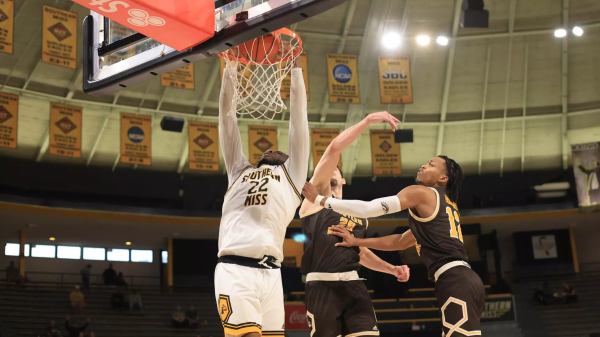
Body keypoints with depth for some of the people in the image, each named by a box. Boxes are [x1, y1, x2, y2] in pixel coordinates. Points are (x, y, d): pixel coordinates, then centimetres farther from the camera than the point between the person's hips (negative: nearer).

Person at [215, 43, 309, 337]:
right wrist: (232, 64, 30)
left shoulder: (292, 174, 24)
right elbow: (227, 113, 30)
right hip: (233, 268, 0)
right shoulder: (240, 170, 28)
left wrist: (296, 66, 28)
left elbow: (298, 115, 25)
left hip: (269, 271, 0)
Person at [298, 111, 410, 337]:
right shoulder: (317, 194, 5)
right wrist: (368, 120, -12)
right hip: (322, 286, -5)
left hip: (353, 284, 5)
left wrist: (392, 269, 19)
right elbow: (334, 148, -8)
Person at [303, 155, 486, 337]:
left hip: (455, 282, -10)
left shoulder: (421, 192, 2)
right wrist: (357, 242, 30)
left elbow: (368, 208, -4)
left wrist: (319, 199, 4)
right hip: (461, 280, 10)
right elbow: (402, 242, 32)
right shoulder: (445, 205, 29)